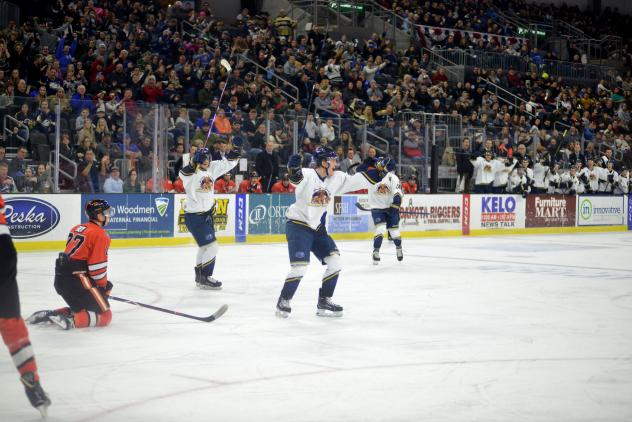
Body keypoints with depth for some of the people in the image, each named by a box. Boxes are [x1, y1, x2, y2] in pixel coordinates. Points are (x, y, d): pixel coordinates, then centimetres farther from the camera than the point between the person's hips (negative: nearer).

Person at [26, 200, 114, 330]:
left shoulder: (77, 228, 18)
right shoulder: (100, 234, -8)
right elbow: (97, 265, -13)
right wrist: (103, 286, 3)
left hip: (60, 279, 9)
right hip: (77, 280, -9)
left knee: (82, 309, 27)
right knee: (105, 315, -4)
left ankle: (50, 315, 12)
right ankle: (70, 320, -21)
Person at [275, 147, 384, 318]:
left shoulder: (336, 178, 3)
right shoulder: (307, 175, -20)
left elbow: (356, 181, 9)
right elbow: (296, 178, -41)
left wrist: (379, 173, 3)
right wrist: (293, 170, -64)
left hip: (318, 228, 8)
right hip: (298, 226, -8)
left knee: (335, 263, 2)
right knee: (300, 268, -14)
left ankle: (324, 302, 14)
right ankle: (283, 301, 6)